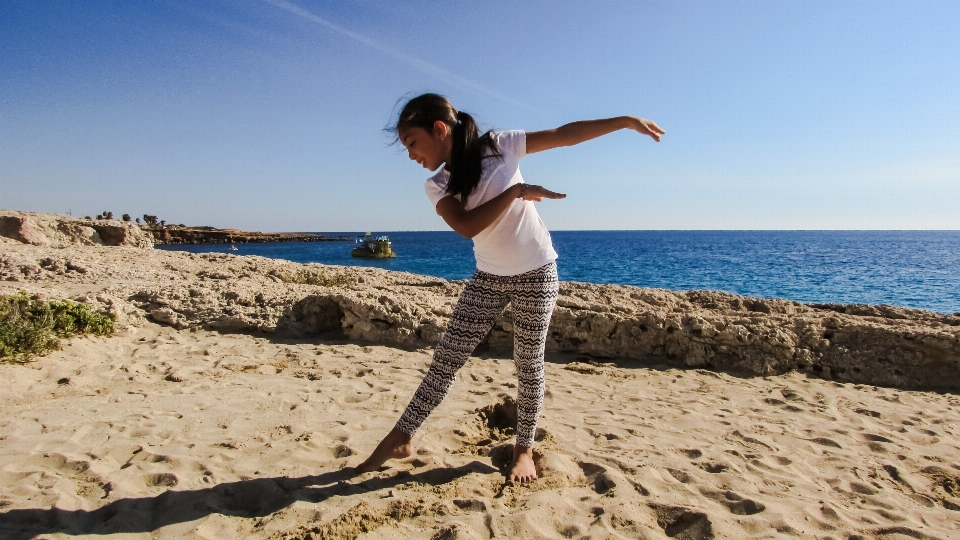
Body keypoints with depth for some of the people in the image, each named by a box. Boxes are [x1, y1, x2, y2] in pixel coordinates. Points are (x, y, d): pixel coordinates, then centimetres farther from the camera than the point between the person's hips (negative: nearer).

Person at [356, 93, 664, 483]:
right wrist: (516, 191, -24)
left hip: (536, 273, -2)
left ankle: (524, 450, 22)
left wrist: (626, 121, -6)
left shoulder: (499, 146, -9)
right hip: (488, 278, 2)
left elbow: (564, 136, -6)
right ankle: (401, 438, 13)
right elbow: (466, 225, -21)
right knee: (446, 357, 1)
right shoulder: (437, 187, -4)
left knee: (529, 364, 6)